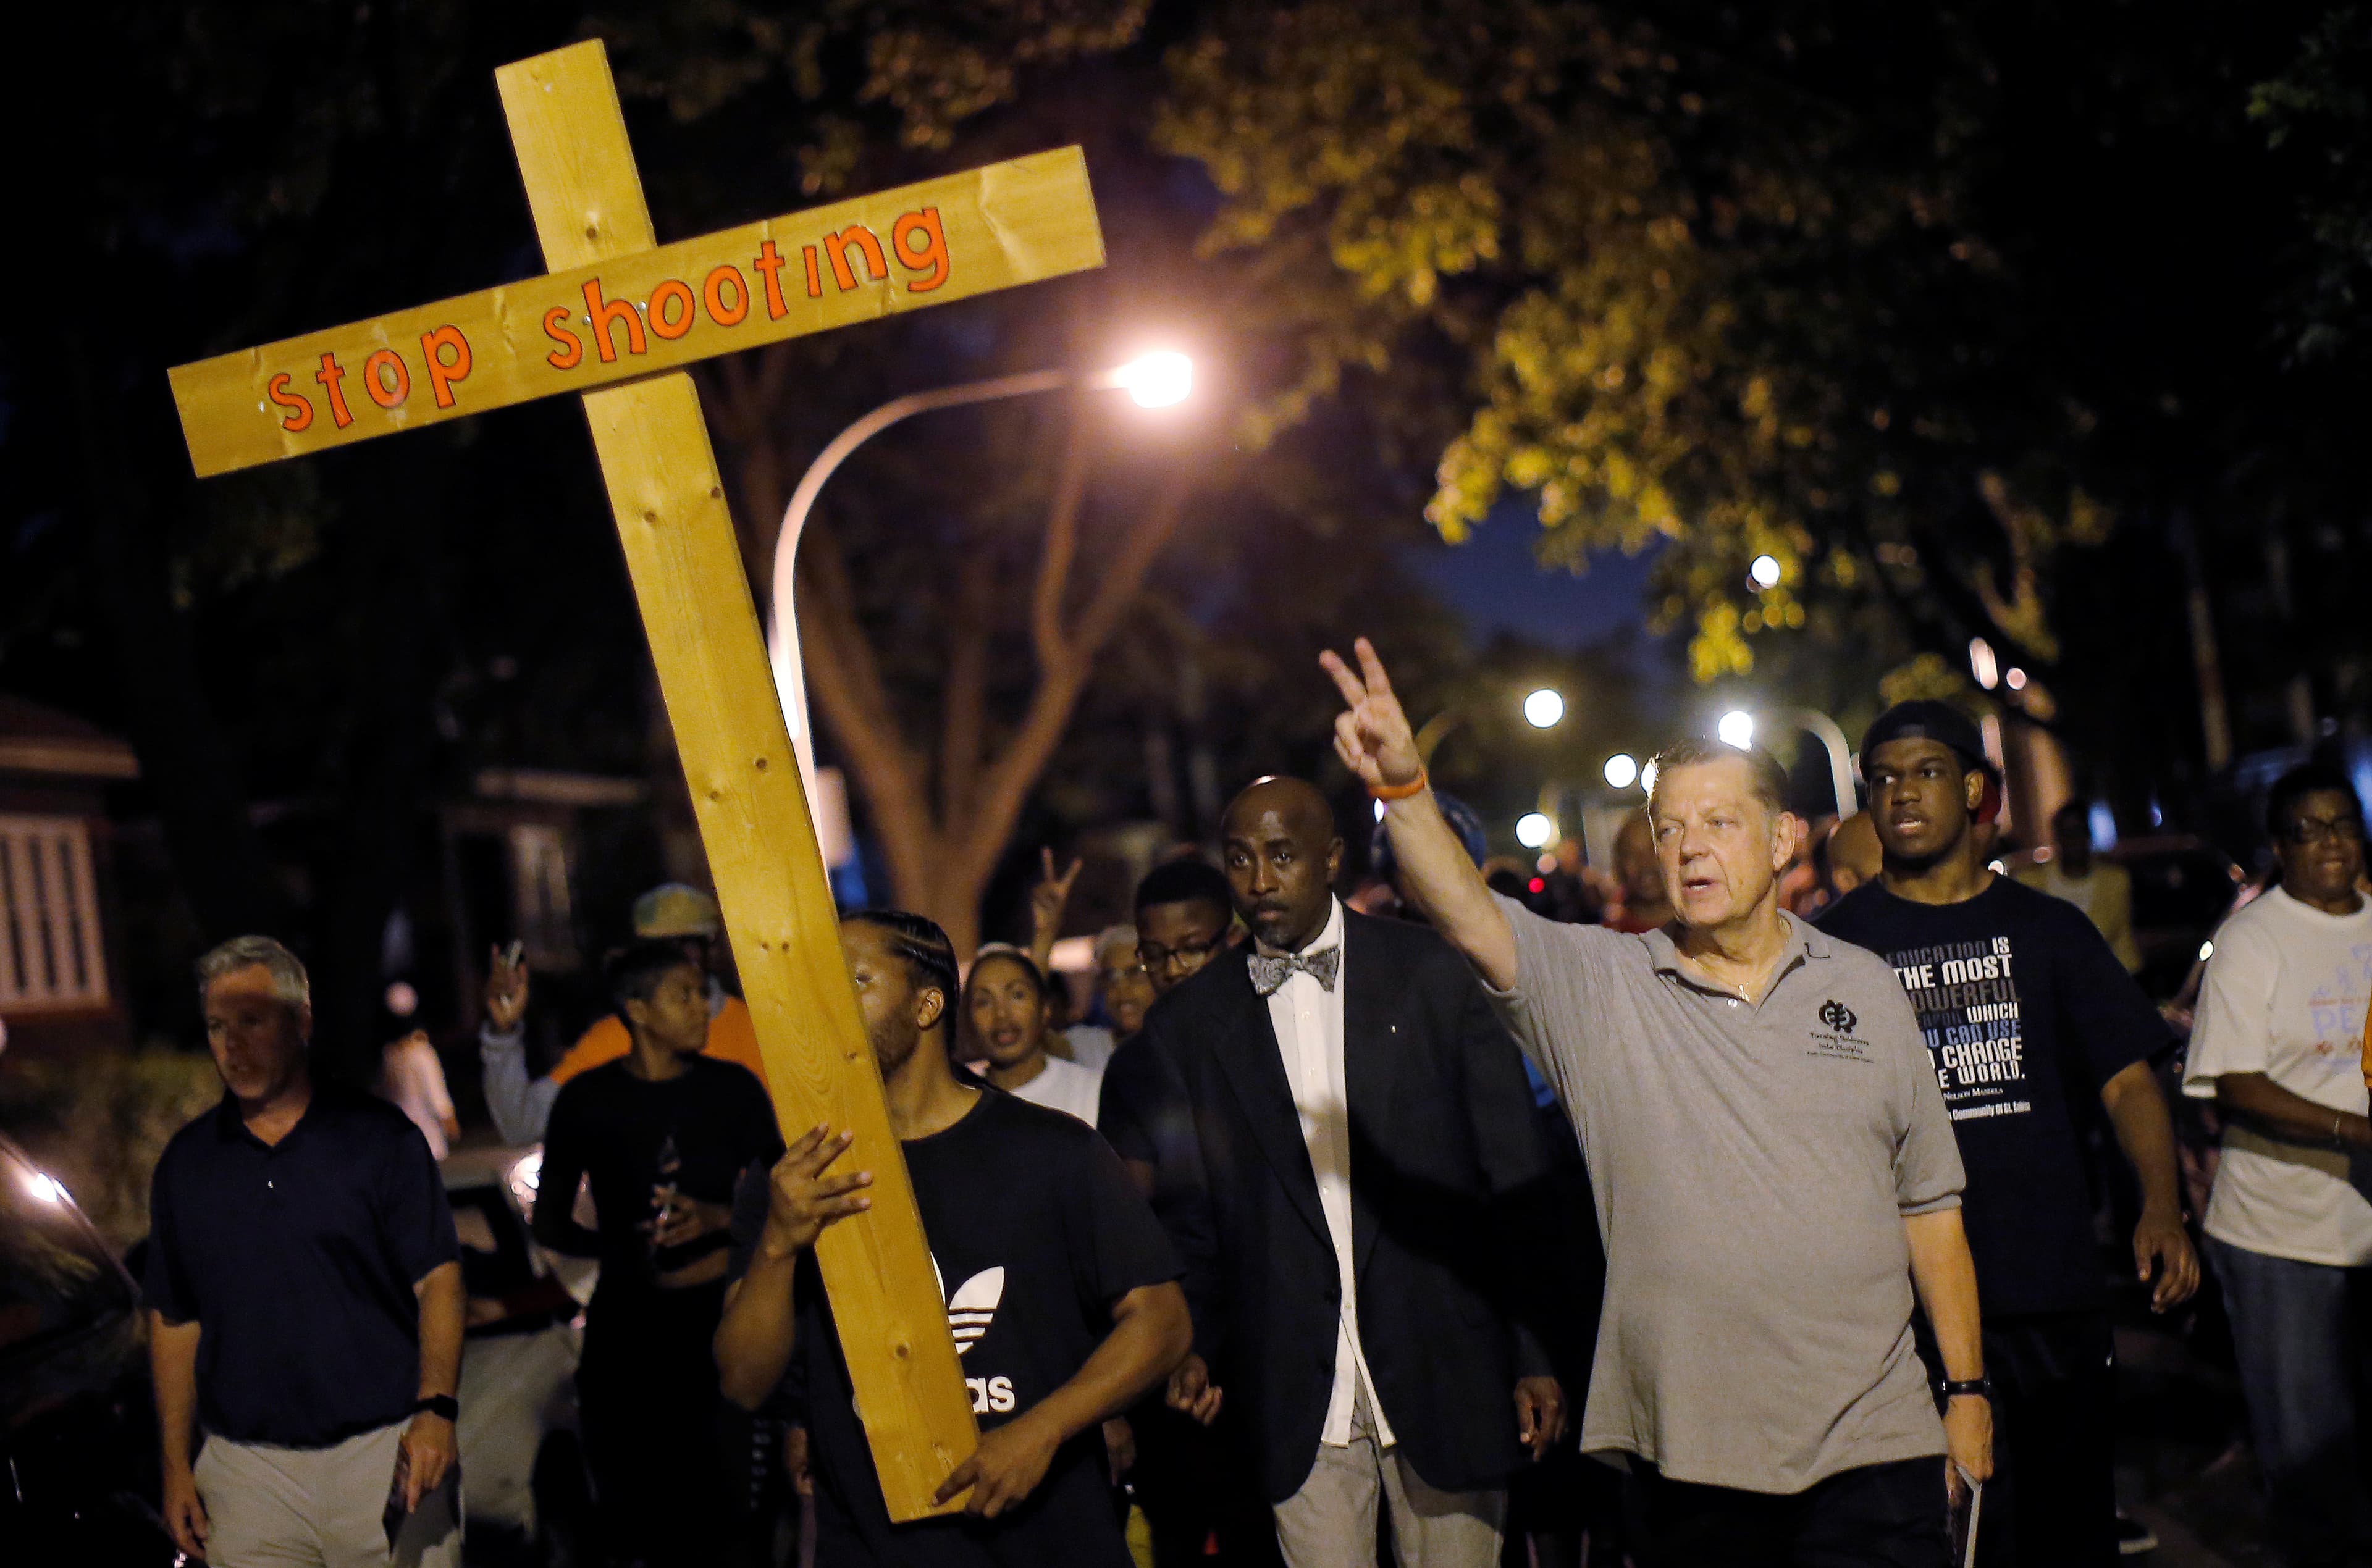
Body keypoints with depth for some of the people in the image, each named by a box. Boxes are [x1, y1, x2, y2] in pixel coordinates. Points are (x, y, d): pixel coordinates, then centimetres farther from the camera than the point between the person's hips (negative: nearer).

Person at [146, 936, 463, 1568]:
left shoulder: (380, 1137, -1)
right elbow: (173, 1320, 11)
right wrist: (176, 1466, 7)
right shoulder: (187, 1161, 9)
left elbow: (437, 1281, -4)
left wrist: (436, 1409, -18)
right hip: (247, 1466, 3)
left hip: (386, 1452, -2)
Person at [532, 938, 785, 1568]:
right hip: (627, 1323, 0)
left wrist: (719, 1218, -10)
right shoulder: (589, 1099, 6)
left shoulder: (734, 1088, 7)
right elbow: (550, 1222, 13)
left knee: (722, 1513, -9)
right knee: (635, 1518, -5)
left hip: (720, 1320, 0)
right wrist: (621, 1248, -3)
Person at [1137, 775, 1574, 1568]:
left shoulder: (1431, 975, 1)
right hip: (1295, 1401, 1)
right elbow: (1189, 1213, 11)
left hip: (1443, 1378, -1)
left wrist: (1537, 1351, -5)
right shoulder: (1187, 1024, 6)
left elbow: (1516, 1172, 0)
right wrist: (1197, 1345, -6)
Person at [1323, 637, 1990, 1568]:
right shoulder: (1600, 987, 1)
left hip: (1871, 1443, 1)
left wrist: (1967, 1389, 9)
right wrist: (1403, 785, -34)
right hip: (1690, 1456, -1)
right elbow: (1466, 914, -17)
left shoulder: (1864, 988, 7)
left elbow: (1929, 1204, 11)